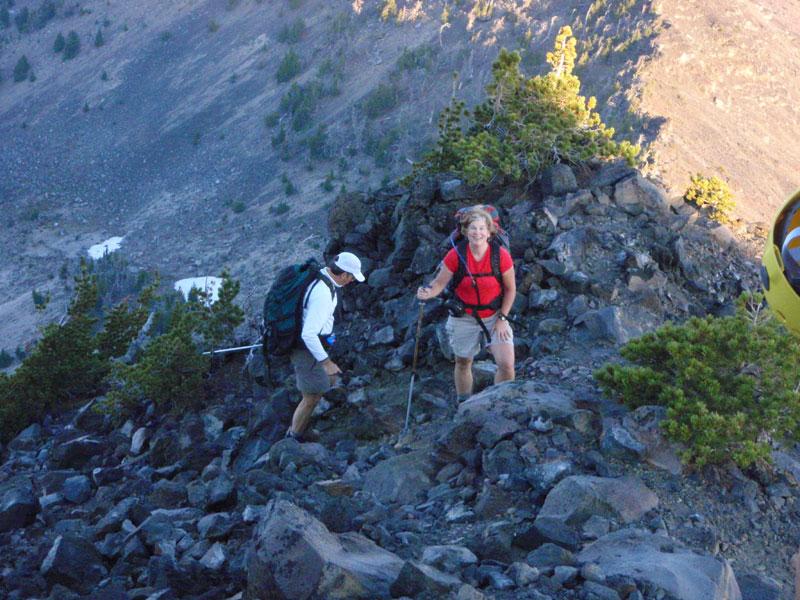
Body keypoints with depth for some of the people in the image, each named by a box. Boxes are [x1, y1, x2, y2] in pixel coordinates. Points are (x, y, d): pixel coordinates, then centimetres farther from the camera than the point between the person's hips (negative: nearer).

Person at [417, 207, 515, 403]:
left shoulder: (500, 255, -15)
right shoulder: (456, 255, -15)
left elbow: (510, 289, -4)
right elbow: (440, 282, -9)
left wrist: (502, 318, -6)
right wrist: (427, 292, -32)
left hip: (494, 316, 0)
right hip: (464, 317, 1)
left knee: (506, 364, -12)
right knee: (463, 364, 14)